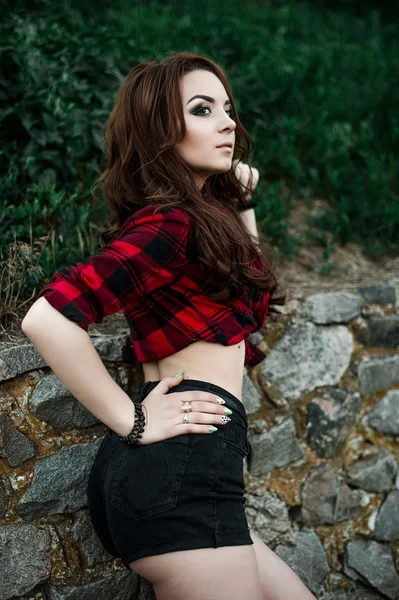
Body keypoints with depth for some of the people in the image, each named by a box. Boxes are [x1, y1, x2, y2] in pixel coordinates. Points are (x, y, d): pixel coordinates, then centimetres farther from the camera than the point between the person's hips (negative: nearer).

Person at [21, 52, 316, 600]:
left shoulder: (200, 215, 17)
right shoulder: (169, 222, -13)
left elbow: (251, 298, 33)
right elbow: (49, 318, -26)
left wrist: (242, 205, 24)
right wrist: (133, 422, -17)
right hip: (182, 466, -10)